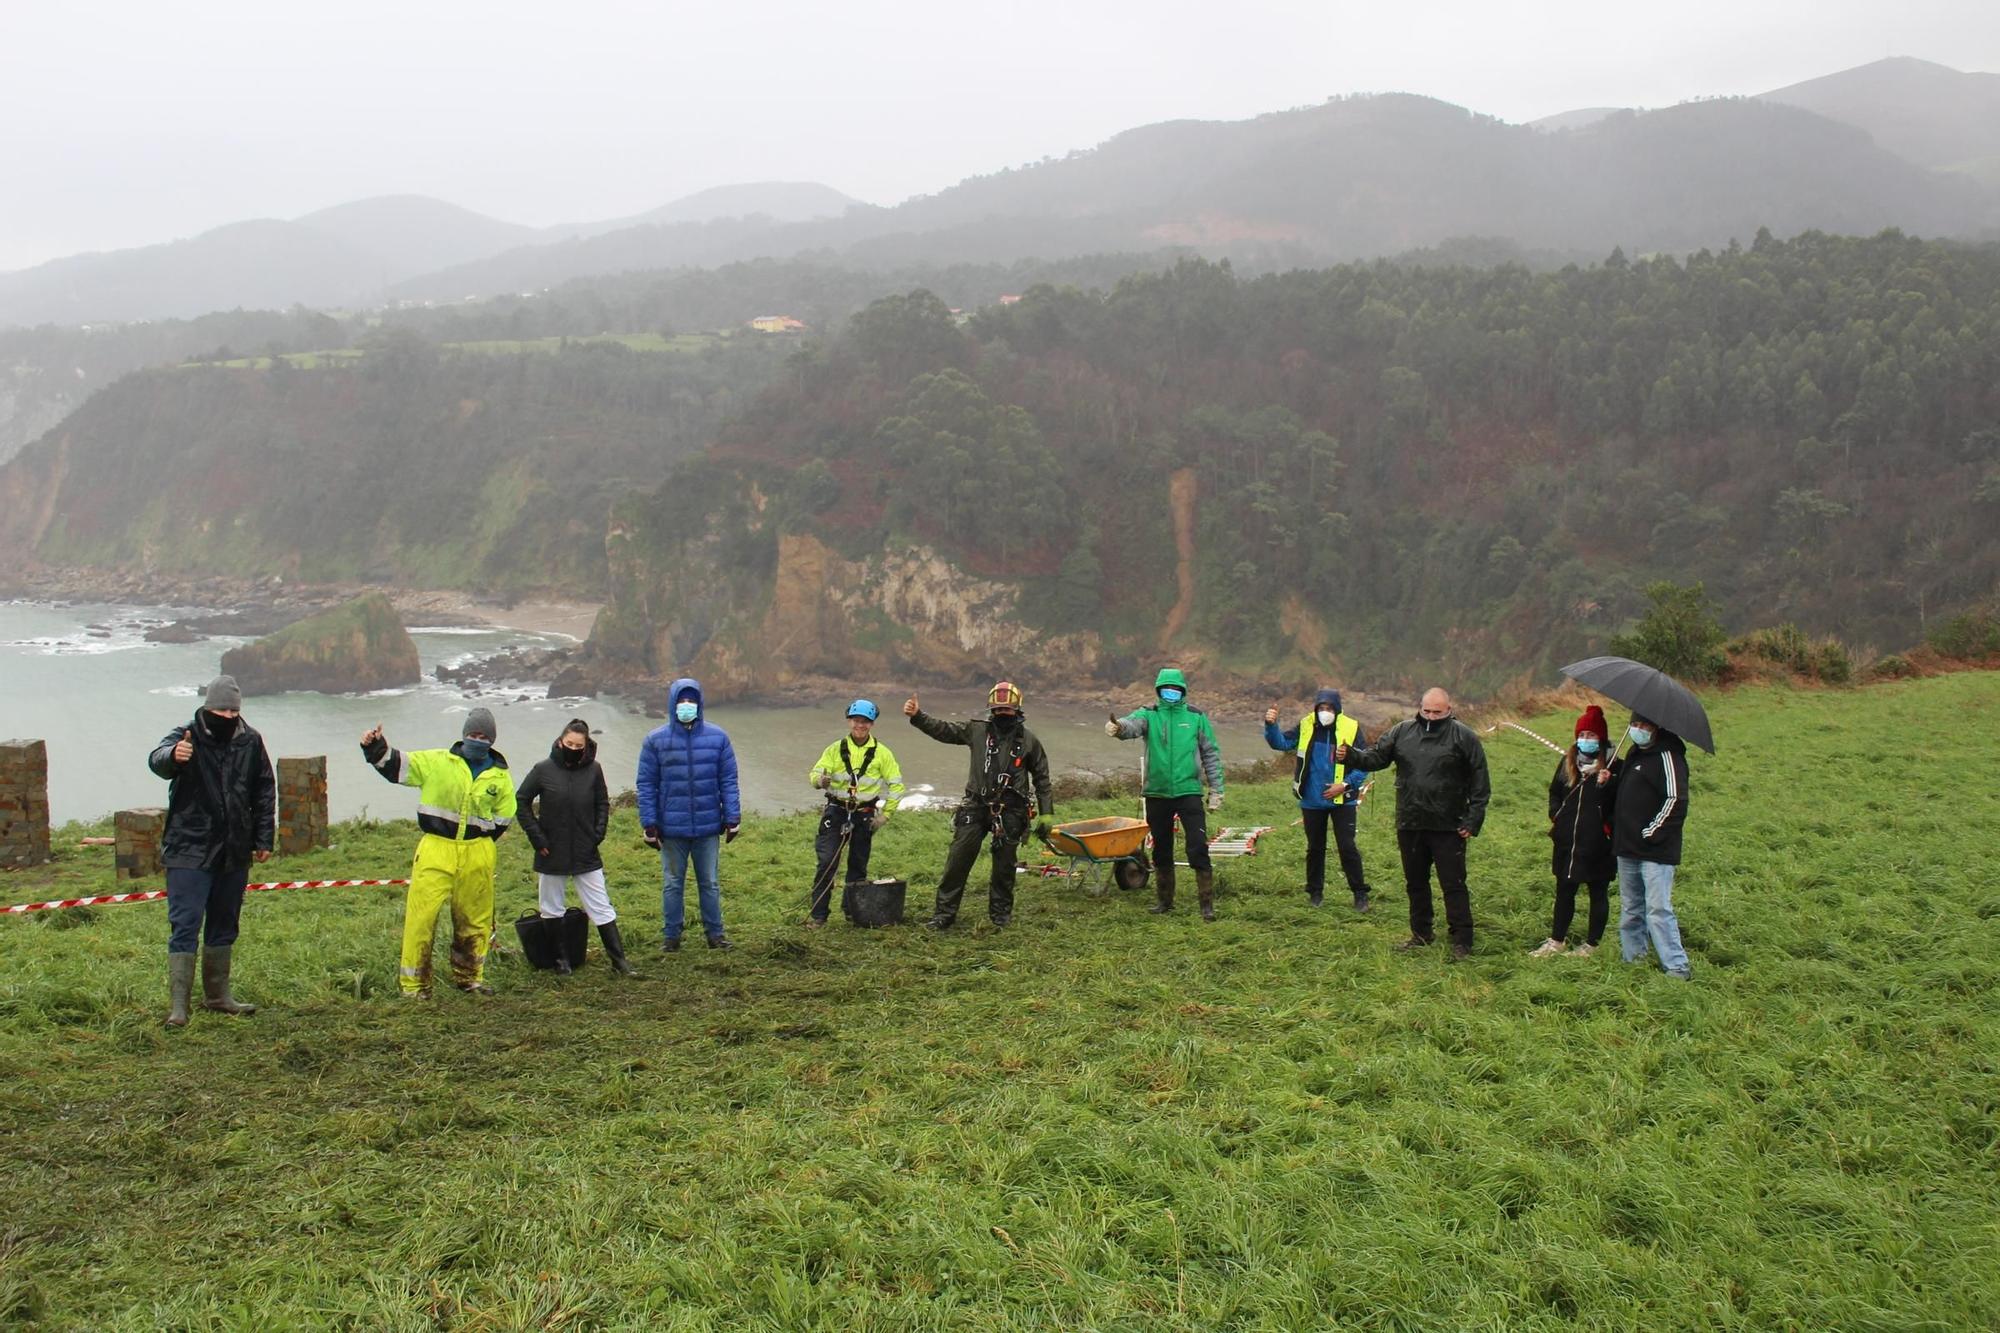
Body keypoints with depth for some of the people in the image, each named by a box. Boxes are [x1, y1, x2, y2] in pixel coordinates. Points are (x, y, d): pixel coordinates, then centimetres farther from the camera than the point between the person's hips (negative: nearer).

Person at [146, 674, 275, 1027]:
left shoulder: (250, 741, 5)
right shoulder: (187, 738, -8)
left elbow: (265, 791, 13)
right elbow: (157, 760, -30)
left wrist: (263, 839, 9)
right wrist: (173, 755, -54)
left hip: (234, 852, 5)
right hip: (189, 851, -5)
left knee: (224, 927, 14)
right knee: (185, 926, -7)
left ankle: (217, 995, 27)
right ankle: (178, 1004, -4)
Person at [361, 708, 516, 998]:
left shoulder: (500, 776, 6)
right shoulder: (436, 762, 0)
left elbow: (504, 817, 13)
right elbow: (395, 765, -4)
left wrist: (480, 842, 3)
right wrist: (375, 747, -23)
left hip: (477, 856, 2)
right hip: (435, 853, -2)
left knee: (475, 919, 13)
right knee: (421, 917, -5)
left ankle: (469, 977, 31)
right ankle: (414, 985, 6)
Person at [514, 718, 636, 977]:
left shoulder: (593, 770, -4)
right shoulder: (543, 770, -8)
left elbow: (603, 804, 9)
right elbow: (521, 801, 1)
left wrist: (598, 835, -3)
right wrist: (536, 836, -5)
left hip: (586, 854, 0)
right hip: (552, 853, 0)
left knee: (601, 906, 2)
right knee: (551, 910, 10)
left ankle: (618, 960, 5)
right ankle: (559, 960, 24)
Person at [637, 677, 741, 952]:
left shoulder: (718, 737, -1)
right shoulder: (656, 741, -3)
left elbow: (728, 781, 1)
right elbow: (646, 785, -1)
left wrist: (732, 817, -3)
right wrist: (650, 823, -6)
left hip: (709, 826, 1)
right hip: (671, 827, 0)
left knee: (710, 883, 11)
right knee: (672, 884, 11)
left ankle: (715, 933, 21)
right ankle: (670, 935, 22)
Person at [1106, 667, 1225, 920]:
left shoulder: (1196, 717, 2)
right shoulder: (1149, 715, 1)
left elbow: (1211, 754, 8)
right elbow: (1132, 724, -22)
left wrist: (1216, 789, 5)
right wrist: (1118, 726, -46)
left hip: (1188, 792, -2)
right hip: (1157, 794, 2)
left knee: (1198, 848, -9)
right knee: (1161, 850, 14)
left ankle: (1207, 903, -1)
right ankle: (1164, 900, 28)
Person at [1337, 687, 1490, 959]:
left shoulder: (1464, 736, -7)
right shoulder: (1402, 732, 4)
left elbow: (1479, 782, -5)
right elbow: (1375, 757, 6)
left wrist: (1473, 820, -9)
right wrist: (1350, 755, -15)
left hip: (1448, 827, -4)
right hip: (1410, 825, 5)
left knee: (1453, 884, 0)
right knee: (1415, 882, 15)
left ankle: (1461, 940, 9)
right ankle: (1420, 934, 29)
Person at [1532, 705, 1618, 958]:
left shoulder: (1612, 766, -7)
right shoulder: (1567, 762, 10)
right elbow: (1554, 791, 20)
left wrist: (1606, 785, -28)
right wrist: (1556, 815, 5)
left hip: (1597, 842, -5)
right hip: (1567, 840, 5)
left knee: (1598, 893, 8)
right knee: (1564, 890, 14)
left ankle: (1592, 944, 18)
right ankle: (1557, 940, 24)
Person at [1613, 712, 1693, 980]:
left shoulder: (1667, 756, -12)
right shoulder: (1635, 754, 16)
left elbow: (1675, 801, -20)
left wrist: (1649, 834, -17)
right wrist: (1615, 826, 15)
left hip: (1655, 850, -9)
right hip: (1628, 848, 9)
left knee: (1658, 909, -12)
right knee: (1630, 909, 15)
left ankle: (1677, 966, -8)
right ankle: (1633, 958, 24)